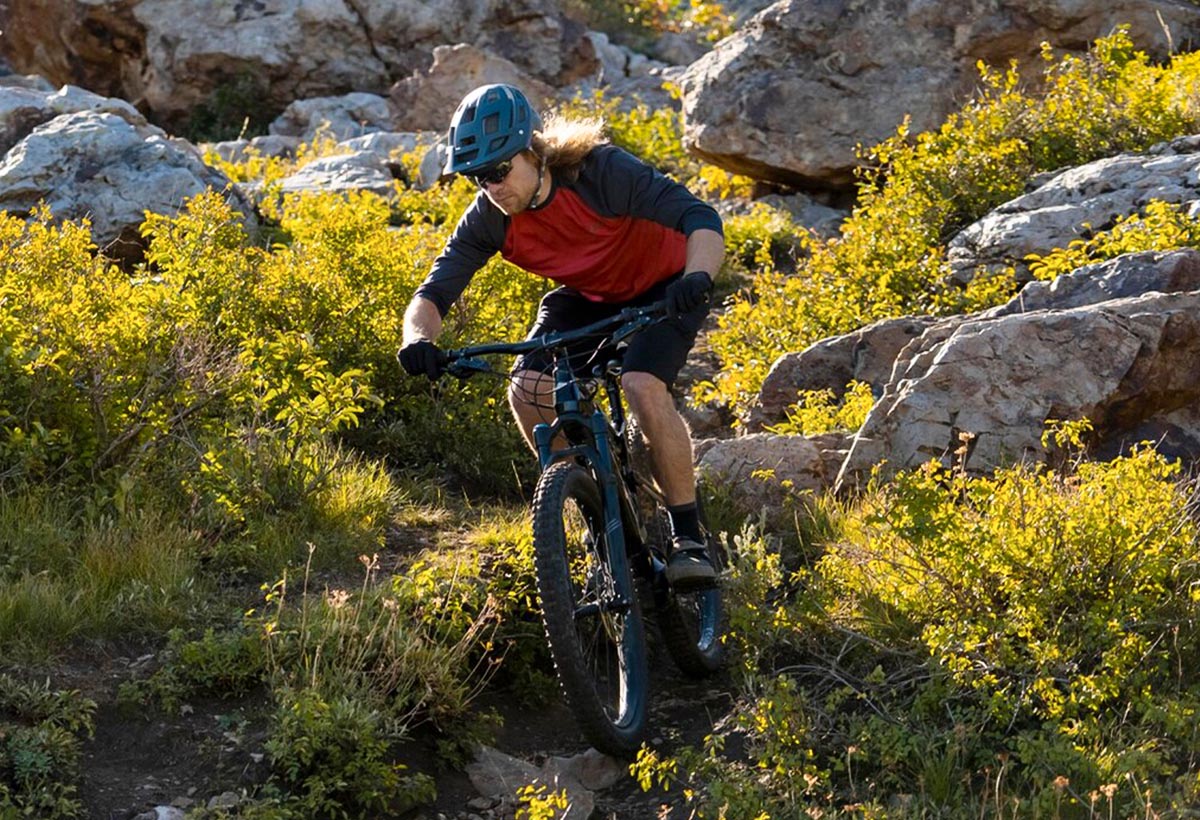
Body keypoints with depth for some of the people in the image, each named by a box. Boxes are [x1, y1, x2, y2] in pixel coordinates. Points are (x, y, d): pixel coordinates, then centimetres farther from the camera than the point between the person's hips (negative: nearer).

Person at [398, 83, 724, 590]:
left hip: (662, 288, -5)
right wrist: (419, 338, -44)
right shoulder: (489, 219, -20)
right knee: (528, 392, -19)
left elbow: (700, 218, -39)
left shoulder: (602, 171, -33)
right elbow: (434, 292, -21)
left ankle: (688, 535, -15)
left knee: (642, 386, -30)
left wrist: (697, 276, -60)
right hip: (586, 297, 5)